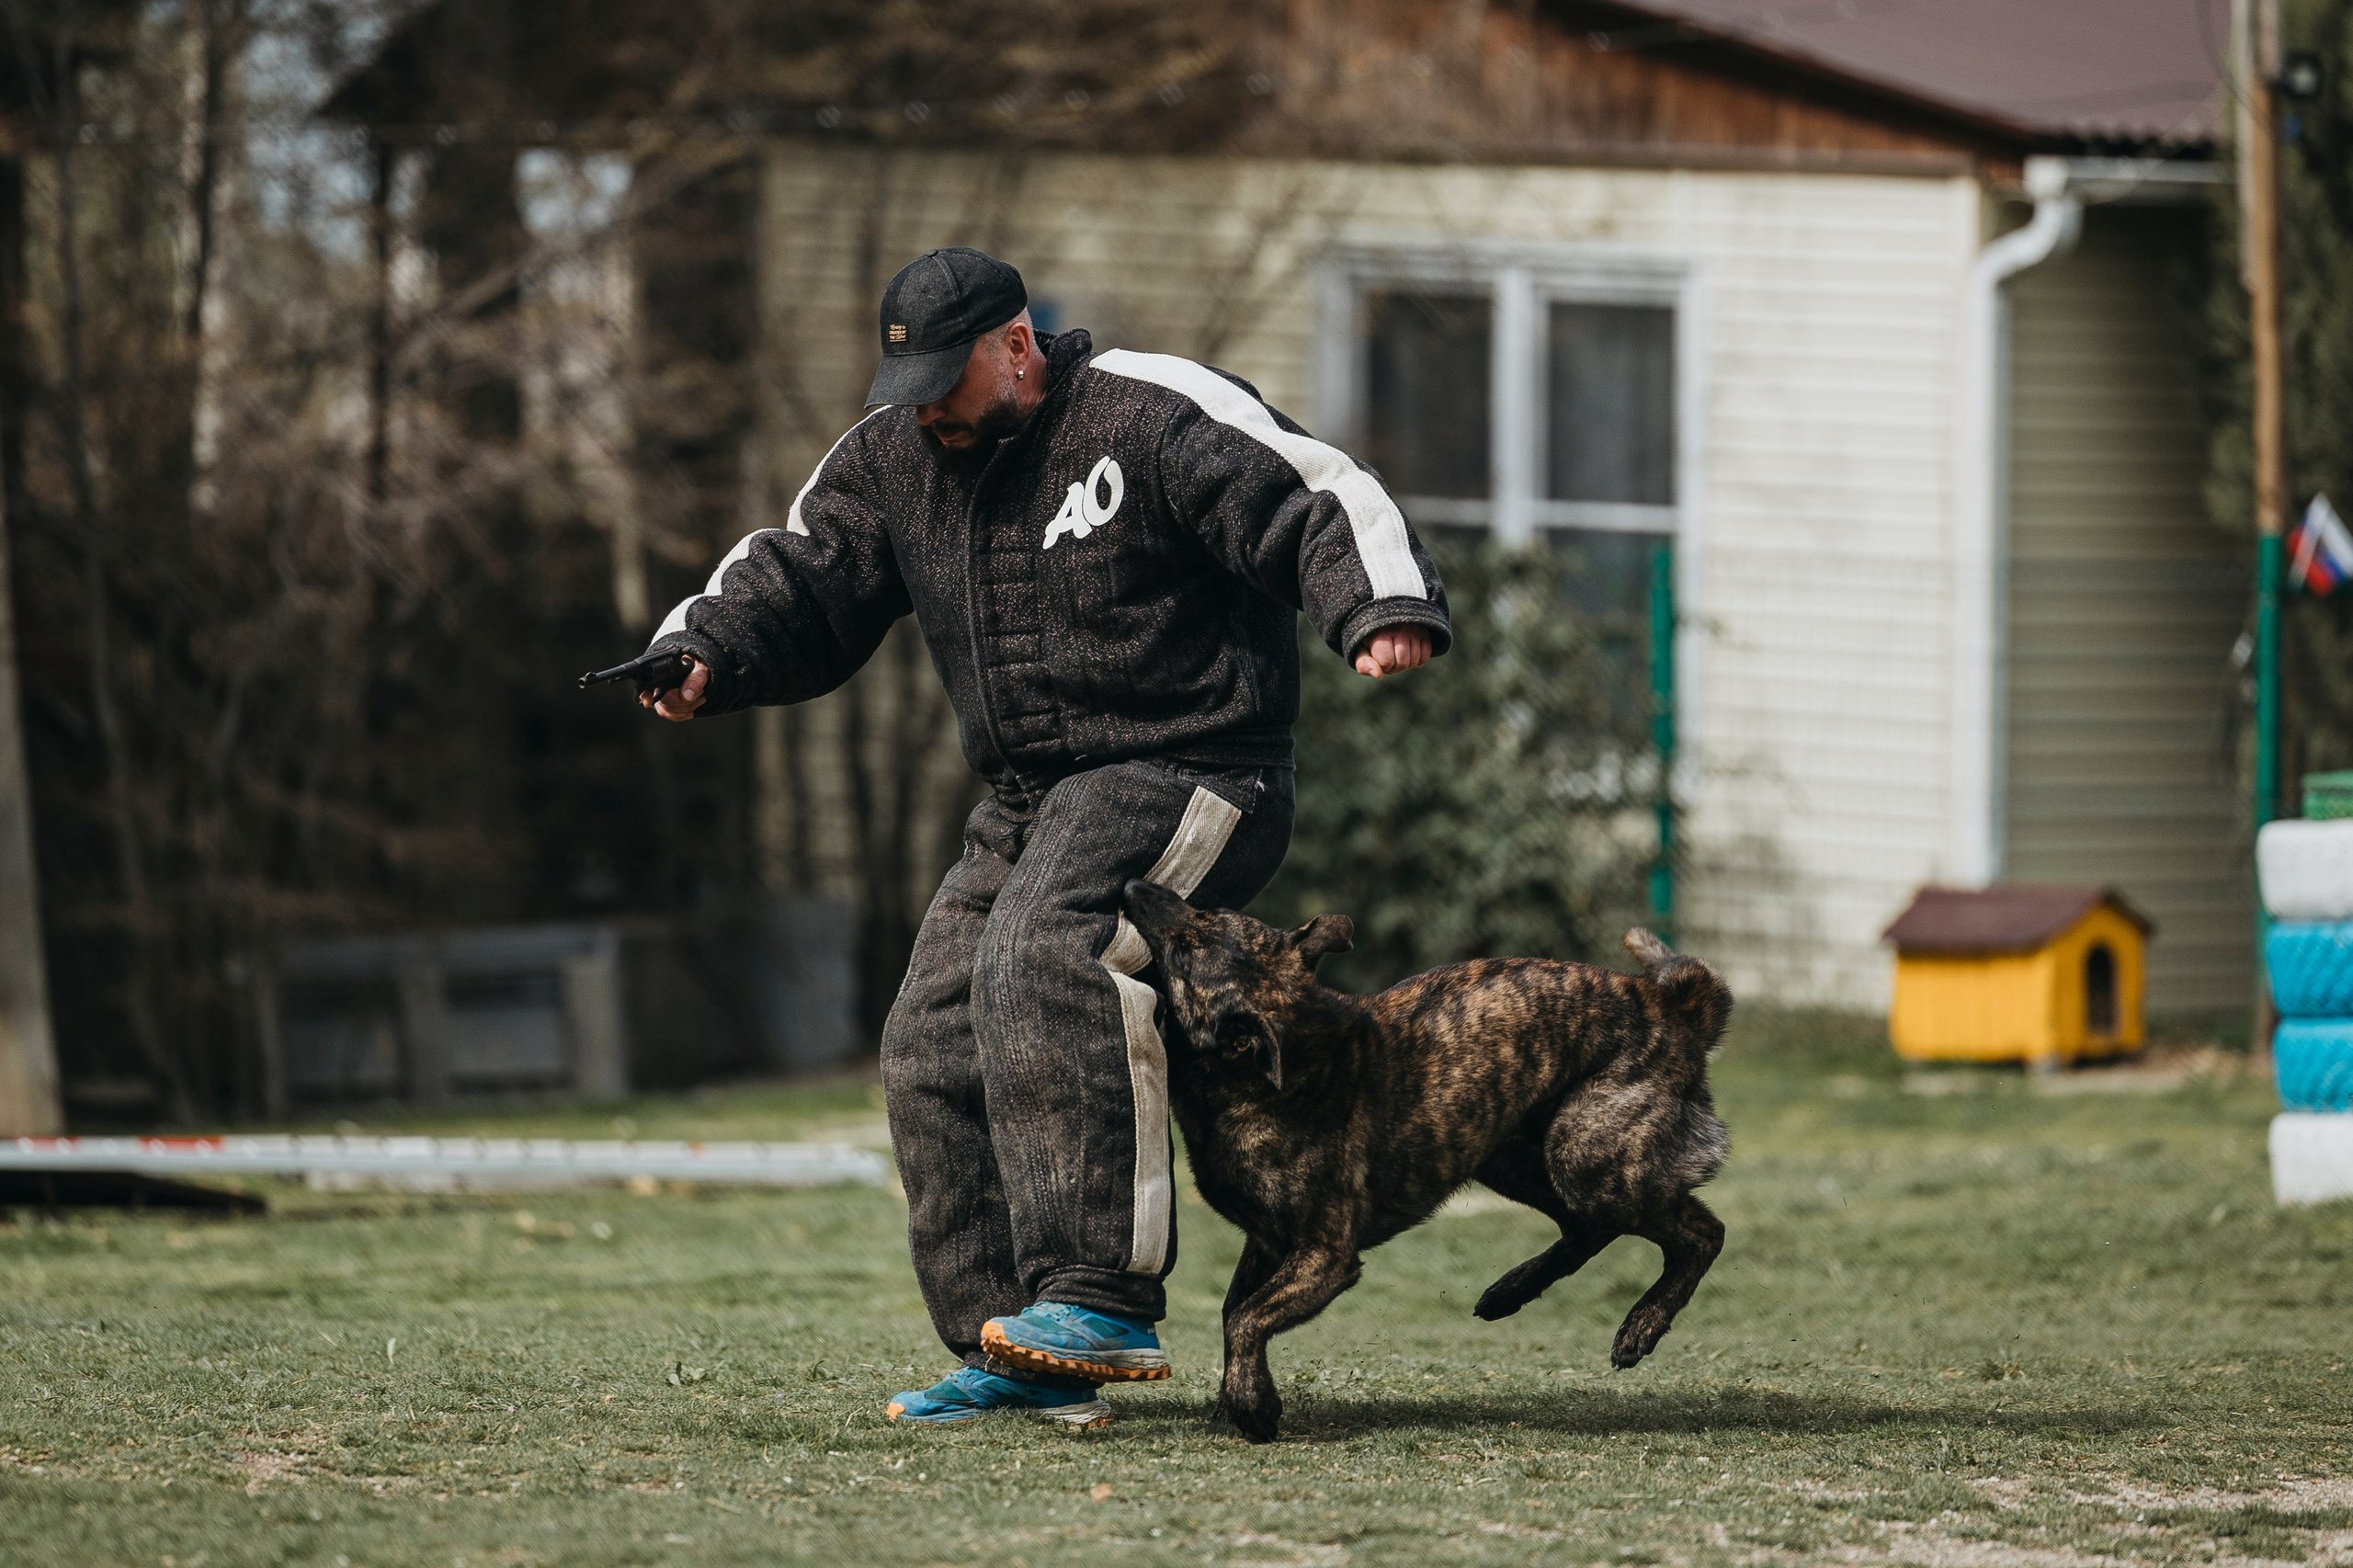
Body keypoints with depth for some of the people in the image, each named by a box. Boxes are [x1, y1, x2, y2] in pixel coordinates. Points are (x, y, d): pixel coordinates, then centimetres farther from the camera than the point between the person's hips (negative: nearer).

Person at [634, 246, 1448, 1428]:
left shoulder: (1153, 419, -11)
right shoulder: (890, 460, 10)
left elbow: (1320, 511, -16)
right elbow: (795, 580, 14)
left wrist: (1384, 613, -35)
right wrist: (702, 653, -6)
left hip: (1184, 777, -9)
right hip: (1031, 802, 9)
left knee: (1039, 961, -32)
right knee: (932, 1054, 0)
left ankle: (1103, 1299, -37)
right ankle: (1024, 1362, 6)